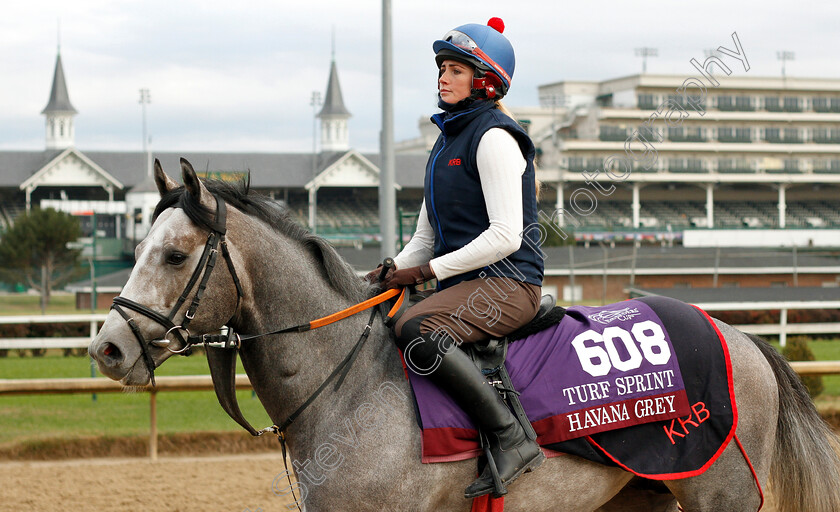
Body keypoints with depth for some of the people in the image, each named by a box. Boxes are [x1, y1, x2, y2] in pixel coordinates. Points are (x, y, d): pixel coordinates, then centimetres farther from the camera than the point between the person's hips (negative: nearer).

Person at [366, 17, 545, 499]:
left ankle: (512, 439, -30)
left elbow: (505, 236, -19)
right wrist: (394, 271, 1)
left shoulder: (494, 138, -10)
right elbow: (426, 237, 21)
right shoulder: (448, 140, 20)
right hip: (465, 287, 10)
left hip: (508, 282, -10)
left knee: (416, 332, -33)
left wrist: (428, 271, -17)